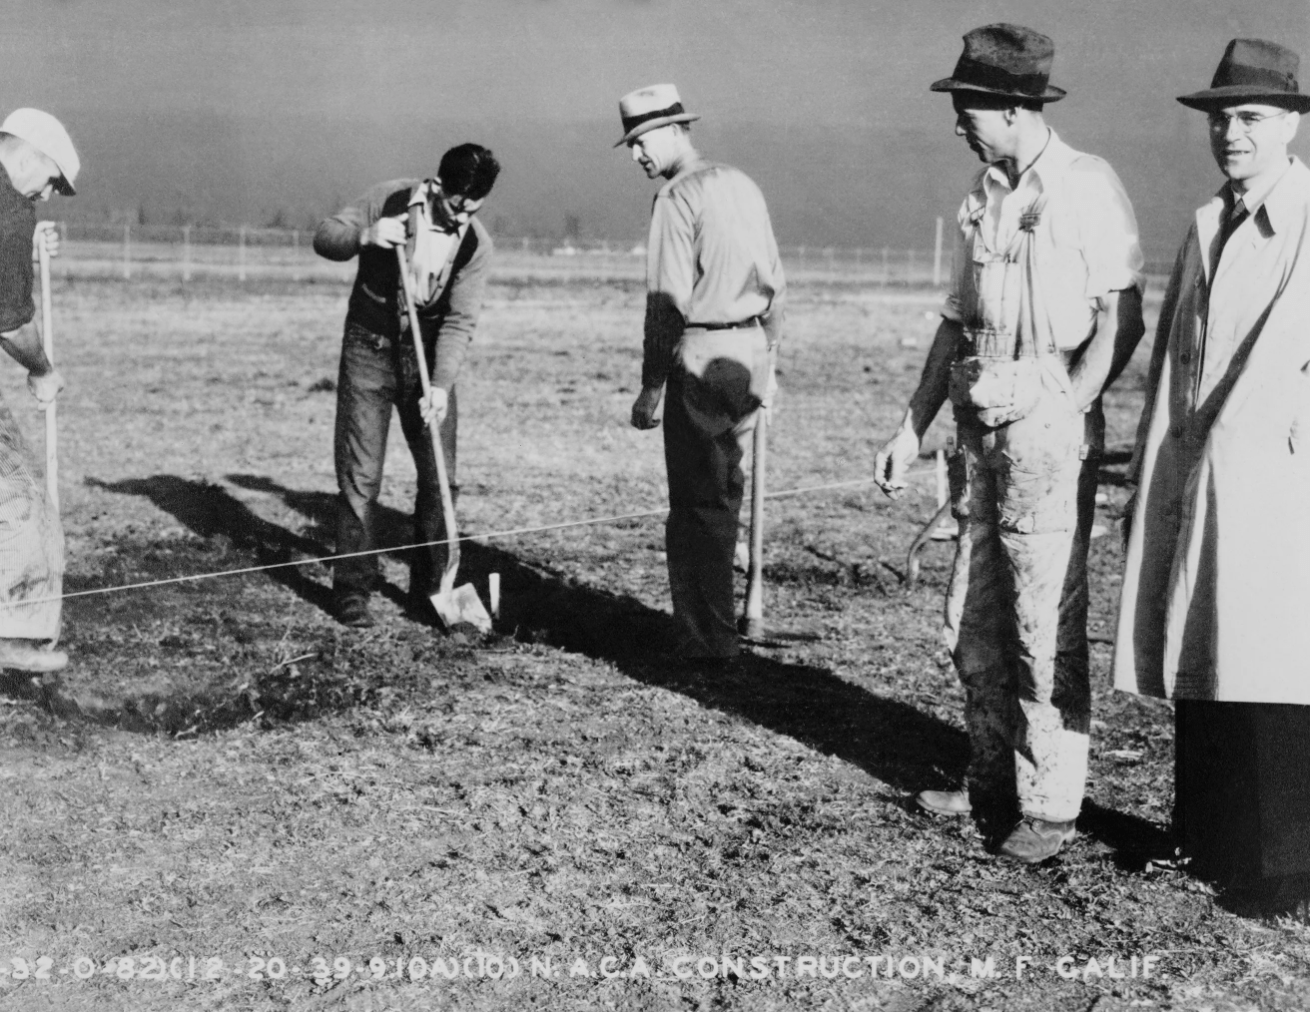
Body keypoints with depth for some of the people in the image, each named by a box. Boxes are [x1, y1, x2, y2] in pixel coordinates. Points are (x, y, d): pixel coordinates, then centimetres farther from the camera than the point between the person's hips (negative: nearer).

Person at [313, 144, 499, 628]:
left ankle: (431, 587, 15)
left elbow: (459, 322, -13)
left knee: (440, 475, 2)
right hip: (368, 350, -2)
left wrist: (441, 385, -24)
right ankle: (352, 589, 3)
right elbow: (324, 238, -6)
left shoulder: (476, 244, -10)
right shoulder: (389, 200, -12)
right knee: (359, 474, -3)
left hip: (427, 356, 2)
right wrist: (365, 236, -27)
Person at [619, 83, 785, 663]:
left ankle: (707, 641, 4)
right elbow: (774, 282, 17)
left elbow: (668, 303, -15)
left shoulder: (677, 199, -10)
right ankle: (722, 618, 27)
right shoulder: (743, 186, 13)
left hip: (701, 357, -8)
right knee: (724, 492, 18)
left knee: (697, 503, 0)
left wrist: (651, 388, -11)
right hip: (750, 352, 8)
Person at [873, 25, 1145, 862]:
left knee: (1047, 624, -4)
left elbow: (1122, 321, -10)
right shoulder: (984, 199, 14)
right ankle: (993, 784, 24)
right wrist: (913, 429, 16)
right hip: (980, 422, 8)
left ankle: (1050, 807, 4)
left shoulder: (1087, 187, -7)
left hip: (1052, 422, -7)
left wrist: (1067, 414, -18)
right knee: (974, 619, 11)